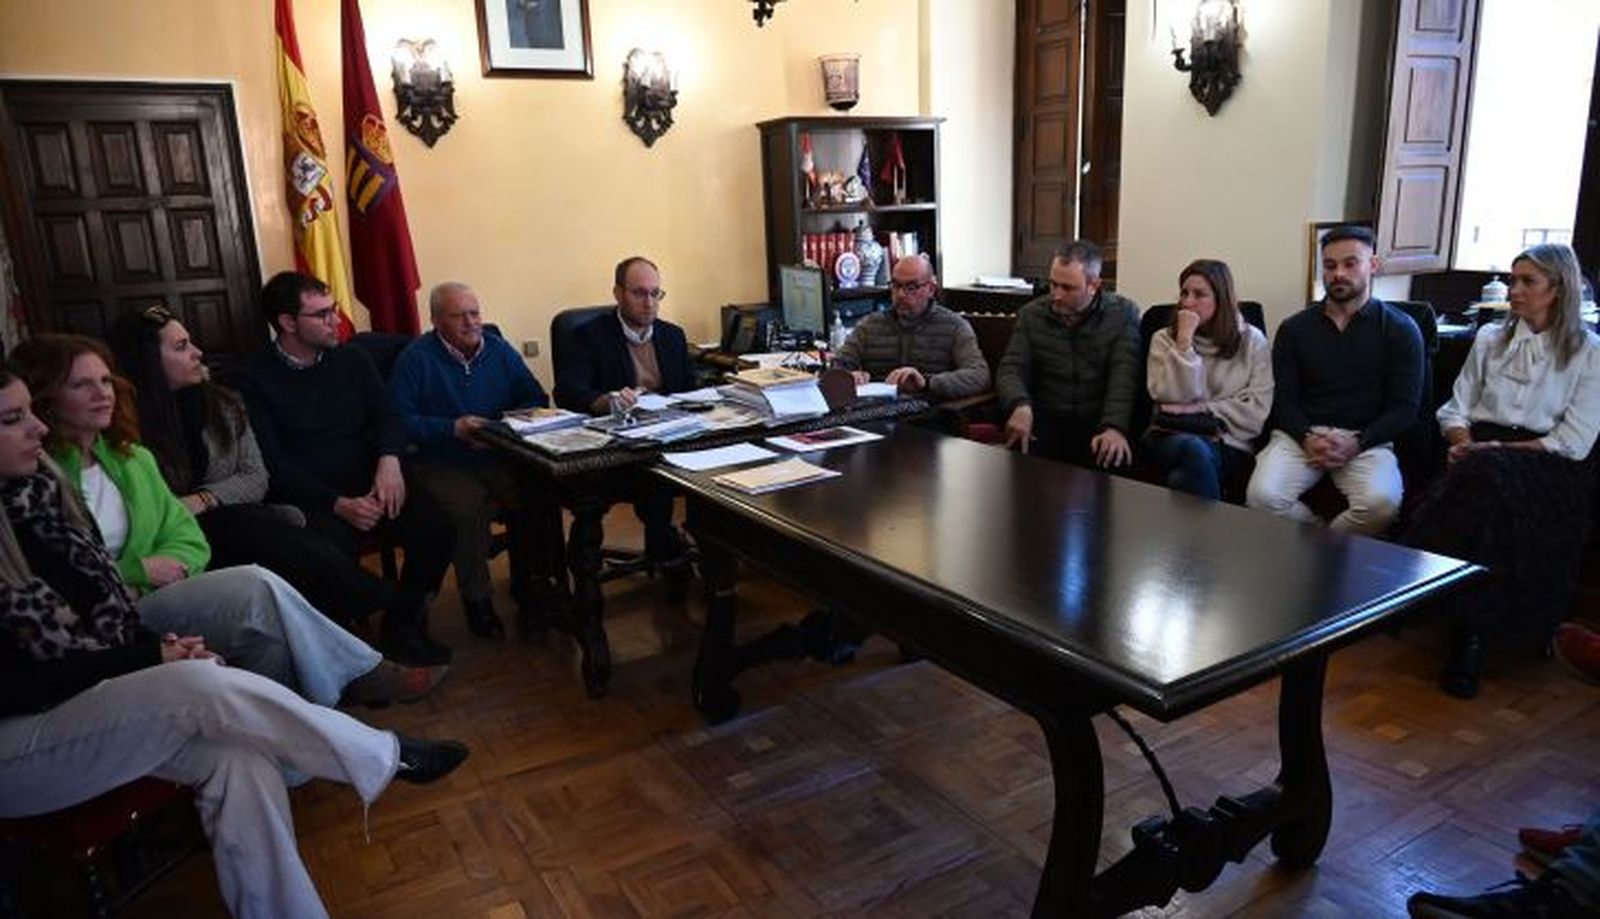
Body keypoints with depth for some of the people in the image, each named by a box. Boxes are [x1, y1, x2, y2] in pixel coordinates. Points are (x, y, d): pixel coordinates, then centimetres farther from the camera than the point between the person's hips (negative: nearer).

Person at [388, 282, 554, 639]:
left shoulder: (500, 350, 11)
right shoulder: (416, 358, -2)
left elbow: (537, 398, 12)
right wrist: (454, 429, -19)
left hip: (500, 458, 4)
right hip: (443, 464, -4)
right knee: (469, 506, -33)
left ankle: (530, 584, -5)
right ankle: (477, 600, -11)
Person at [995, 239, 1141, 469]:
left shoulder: (1123, 314, 3)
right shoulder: (1031, 314, 9)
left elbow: (1124, 376, -9)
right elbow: (1011, 368, 2)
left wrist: (1114, 427, -27)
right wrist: (1020, 405, -22)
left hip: (1098, 423, -1)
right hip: (1046, 421, 1)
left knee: (1115, 460, -31)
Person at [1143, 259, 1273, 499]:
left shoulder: (1251, 340, 9)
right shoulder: (1164, 339, 10)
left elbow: (1257, 411, 0)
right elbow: (1173, 397, -6)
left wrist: (1200, 410, -6)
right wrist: (1185, 340, -9)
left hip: (1228, 443, -1)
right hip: (1170, 436, 1)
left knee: (1182, 477, -35)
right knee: (1193, 450, -37)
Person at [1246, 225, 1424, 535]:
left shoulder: (1400, 329, 7)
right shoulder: (1294, 329, 11)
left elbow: (1405, 407, 2)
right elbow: (1283, 400, 7)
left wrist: (1356, 443, -14)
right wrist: (1308, 438, -13)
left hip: (1366, 439, -1)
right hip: (1301, 434, 1)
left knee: (1381, 503, -33)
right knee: (1262, 496, -29)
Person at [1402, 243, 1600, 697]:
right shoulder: (1490, 338, 20)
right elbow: (1455, 408, 17)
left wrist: (1496, 450, -12)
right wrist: (1463, 441, -5)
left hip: (1547, 467, -3)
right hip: (1481, 453, 3)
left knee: (1488, 477, -38)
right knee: (1479, 478, -35)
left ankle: (1473, 633, -34)